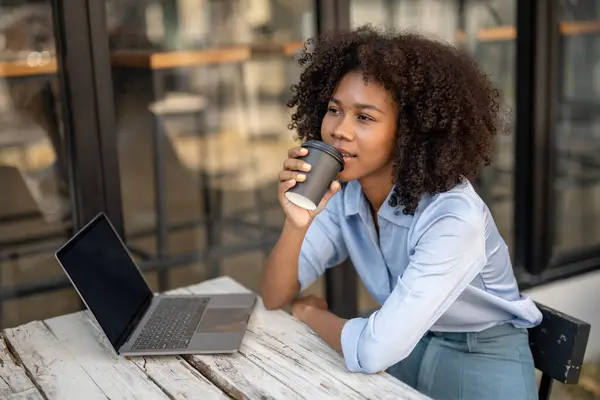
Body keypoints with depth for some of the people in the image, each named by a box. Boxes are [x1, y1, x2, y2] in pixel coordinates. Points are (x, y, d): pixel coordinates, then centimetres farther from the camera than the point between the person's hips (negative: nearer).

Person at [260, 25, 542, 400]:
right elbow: (275, 298, -9)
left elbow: (372, 352, -32)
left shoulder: (454, 216, -30)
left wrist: (309, 311, -13)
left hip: (482, 367, -4)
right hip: (406, 353, 5)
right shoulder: (340, 191, -10)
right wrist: (296, 224, -26)